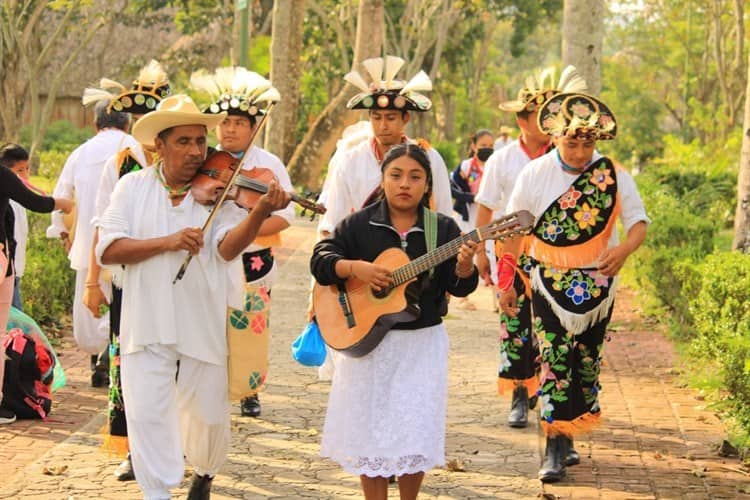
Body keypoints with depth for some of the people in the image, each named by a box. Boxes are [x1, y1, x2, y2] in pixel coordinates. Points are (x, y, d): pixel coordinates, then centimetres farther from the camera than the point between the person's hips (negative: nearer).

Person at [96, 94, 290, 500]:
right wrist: (167, 241, -21)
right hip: (147, 326, 0)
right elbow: (107, 250, -8)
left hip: (203, 325, 0)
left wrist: (259, 213, -36)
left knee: (208, 416, 11)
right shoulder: (133, 187, 1)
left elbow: (228, 248, -17)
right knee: (147, 415, -8)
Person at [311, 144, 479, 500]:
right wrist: (355, 267, -20)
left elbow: (459, 286, -4)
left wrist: (465, 265, -26)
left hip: (423, 343, 0)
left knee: (416, 432, 1)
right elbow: (320, 260, -4)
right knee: (371, 430, 4)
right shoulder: (359, 225, 1)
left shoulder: (443, 229, 1)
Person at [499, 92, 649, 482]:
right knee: (555, 360, -10)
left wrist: (624, 249, -29)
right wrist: (506, 283, 3)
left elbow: (638, 223, -6)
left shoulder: (615, 177, -5)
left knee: (586, 361, 9)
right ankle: (555, 449, -8)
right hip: (549, 284, -1)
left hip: (597, 284, 2)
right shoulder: (535, 174, -4)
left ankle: (567, 436, 24)